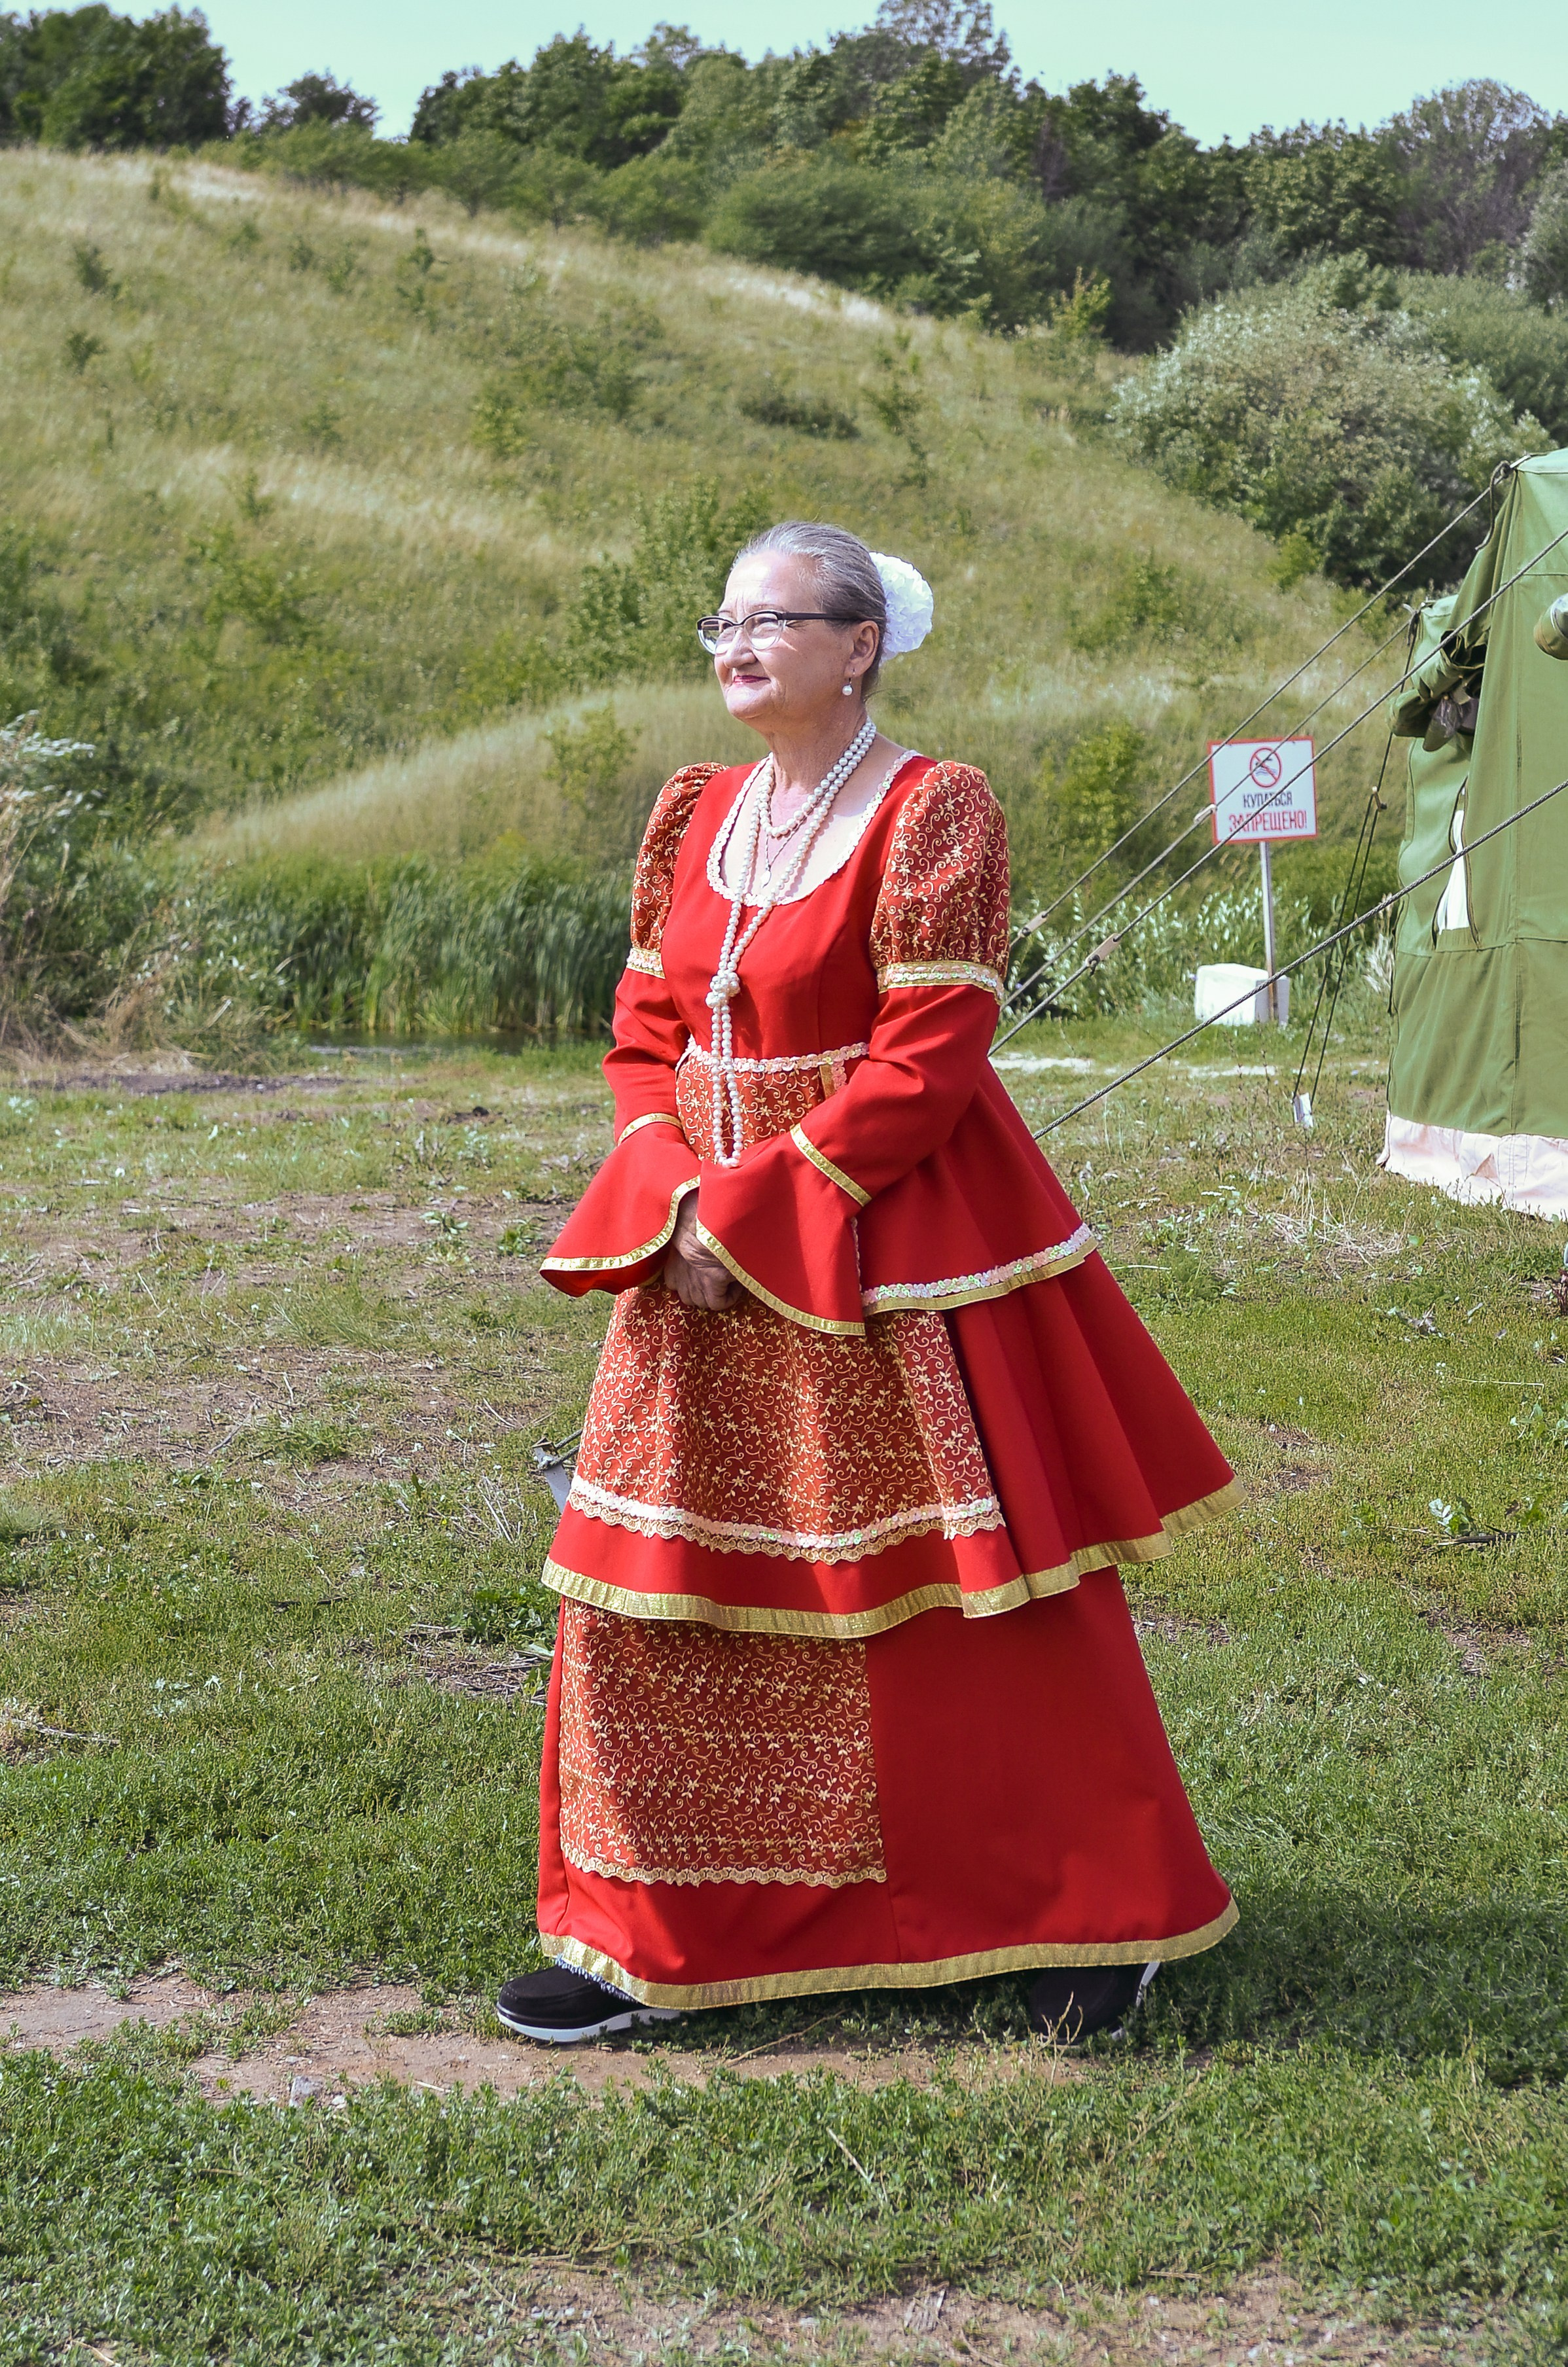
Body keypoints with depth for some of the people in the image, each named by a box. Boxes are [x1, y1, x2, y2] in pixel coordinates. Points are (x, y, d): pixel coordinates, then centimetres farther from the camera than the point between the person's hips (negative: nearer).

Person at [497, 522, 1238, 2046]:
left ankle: (1098, 1919, 19)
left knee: (958, 1602, 1)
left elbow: (923, 1065, -17)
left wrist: (754, 1214, -18)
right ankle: (653, 1939, 18)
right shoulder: (693, 814, 10)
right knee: (653, 1594, 6)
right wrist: (673, 1203, -6)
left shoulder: (932, 814, -11)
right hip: (707, 1257, 7)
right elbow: (646, 1034, 11)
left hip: (889, 1263, -6)